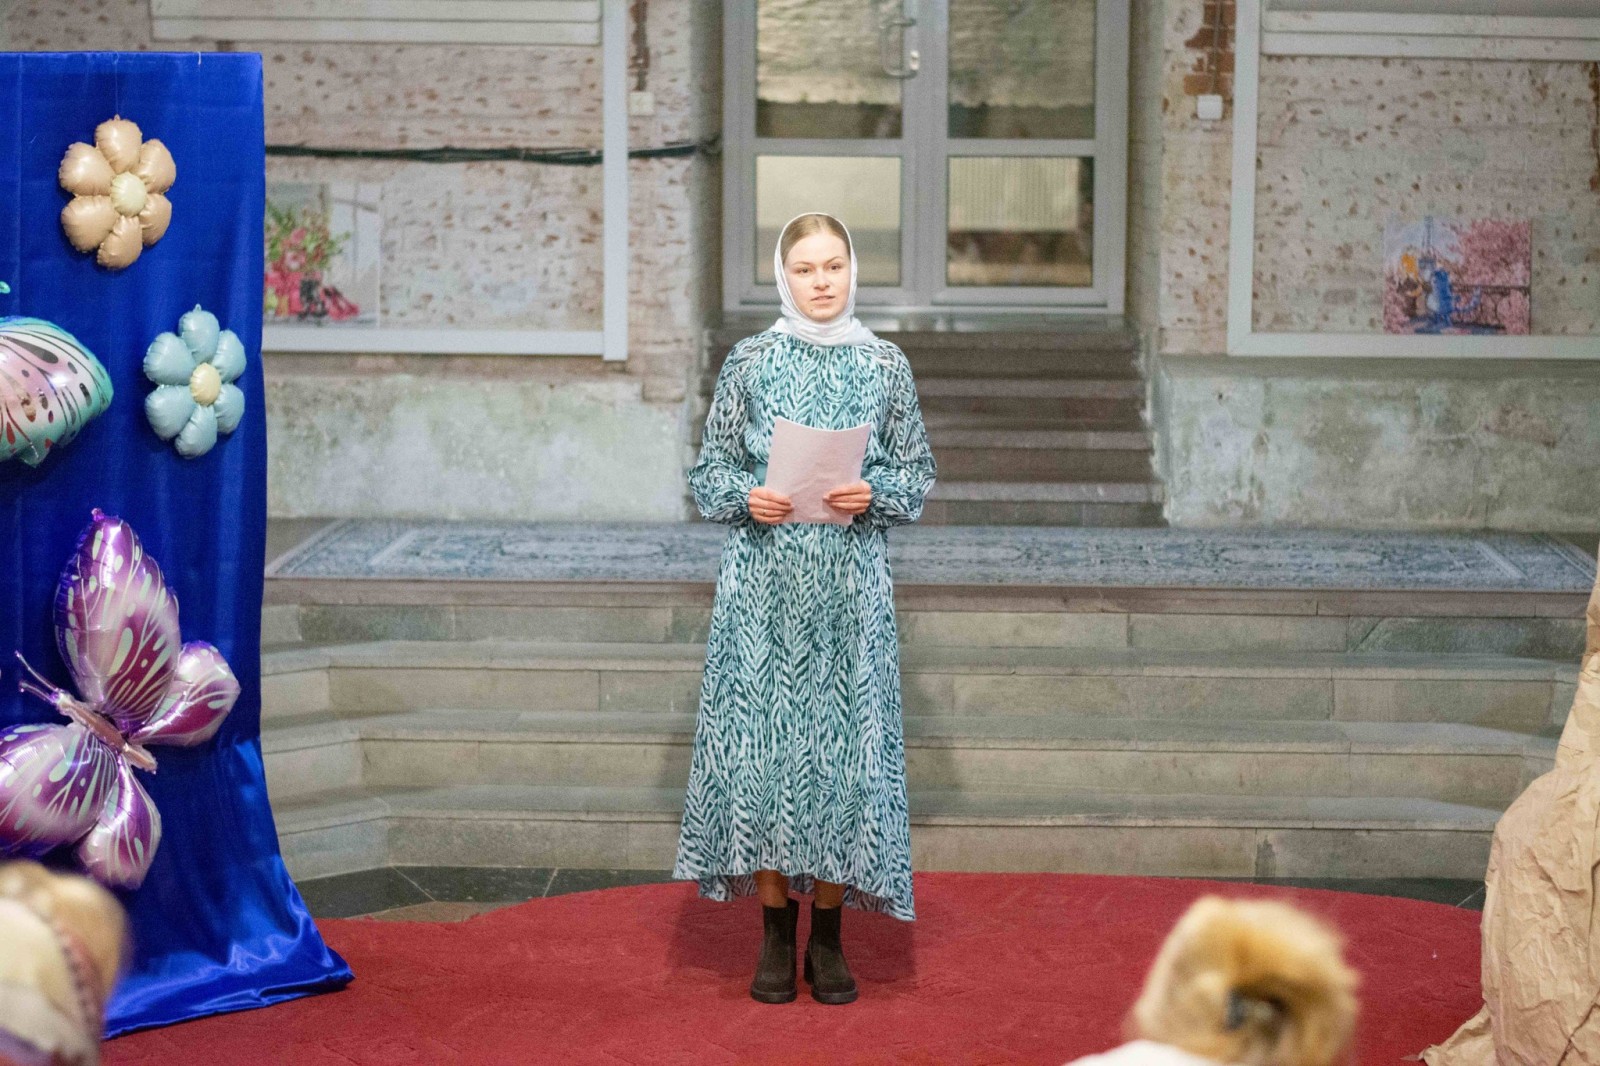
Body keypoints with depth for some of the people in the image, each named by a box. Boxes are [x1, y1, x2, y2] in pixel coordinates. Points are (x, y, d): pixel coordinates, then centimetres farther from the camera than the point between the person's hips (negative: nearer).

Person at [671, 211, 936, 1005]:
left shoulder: (886, 366, 6)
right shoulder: (749, 361, 4)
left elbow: (918, 475, 8)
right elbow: (710, 471, 7)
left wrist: (873, 494, -11)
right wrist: (747, 497, -13)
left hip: (850, 588, 0)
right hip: (764, 586, 0)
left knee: (843, 742, 0)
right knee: (762, 738, -2)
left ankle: (827, 937, 13)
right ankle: (775, 935, 11)